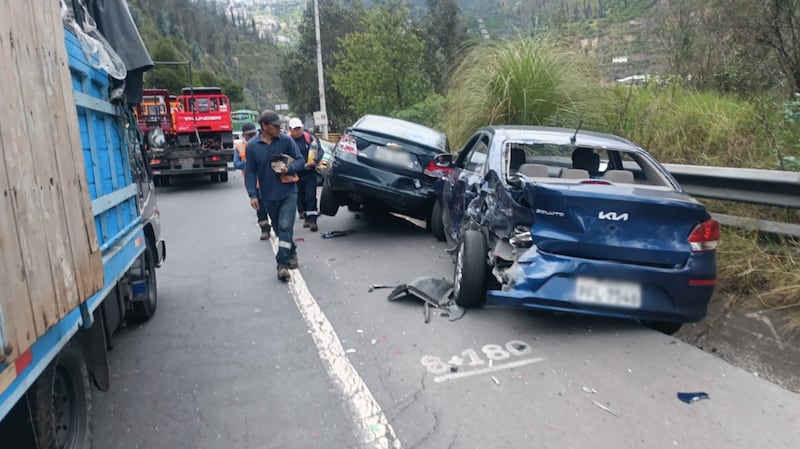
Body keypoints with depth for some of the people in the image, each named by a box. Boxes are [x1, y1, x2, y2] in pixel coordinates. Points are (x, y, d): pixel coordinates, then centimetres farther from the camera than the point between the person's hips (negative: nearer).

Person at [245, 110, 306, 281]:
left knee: (285, 227, -12)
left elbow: (300, 160, 0)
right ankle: (292, 253, 37)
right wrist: (253, 194, -10)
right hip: (268, 195, 2)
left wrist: (290, 169, -20)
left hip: (288, 192, -2)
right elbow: (250, 172, -1)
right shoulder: (252, 146, -3)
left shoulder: (286, 140, -5)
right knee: (279, 228, 15)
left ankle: (283, 263, -9)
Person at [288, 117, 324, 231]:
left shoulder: (310, 137, 0)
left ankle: (312, 220, -6)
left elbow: (320, 150, -3)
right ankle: (305, 217, 23)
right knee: (300, 197, 9)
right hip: (296, 174, 2)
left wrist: (315, 160, -22)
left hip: (310, 172, -2)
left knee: (310, 196, -6)